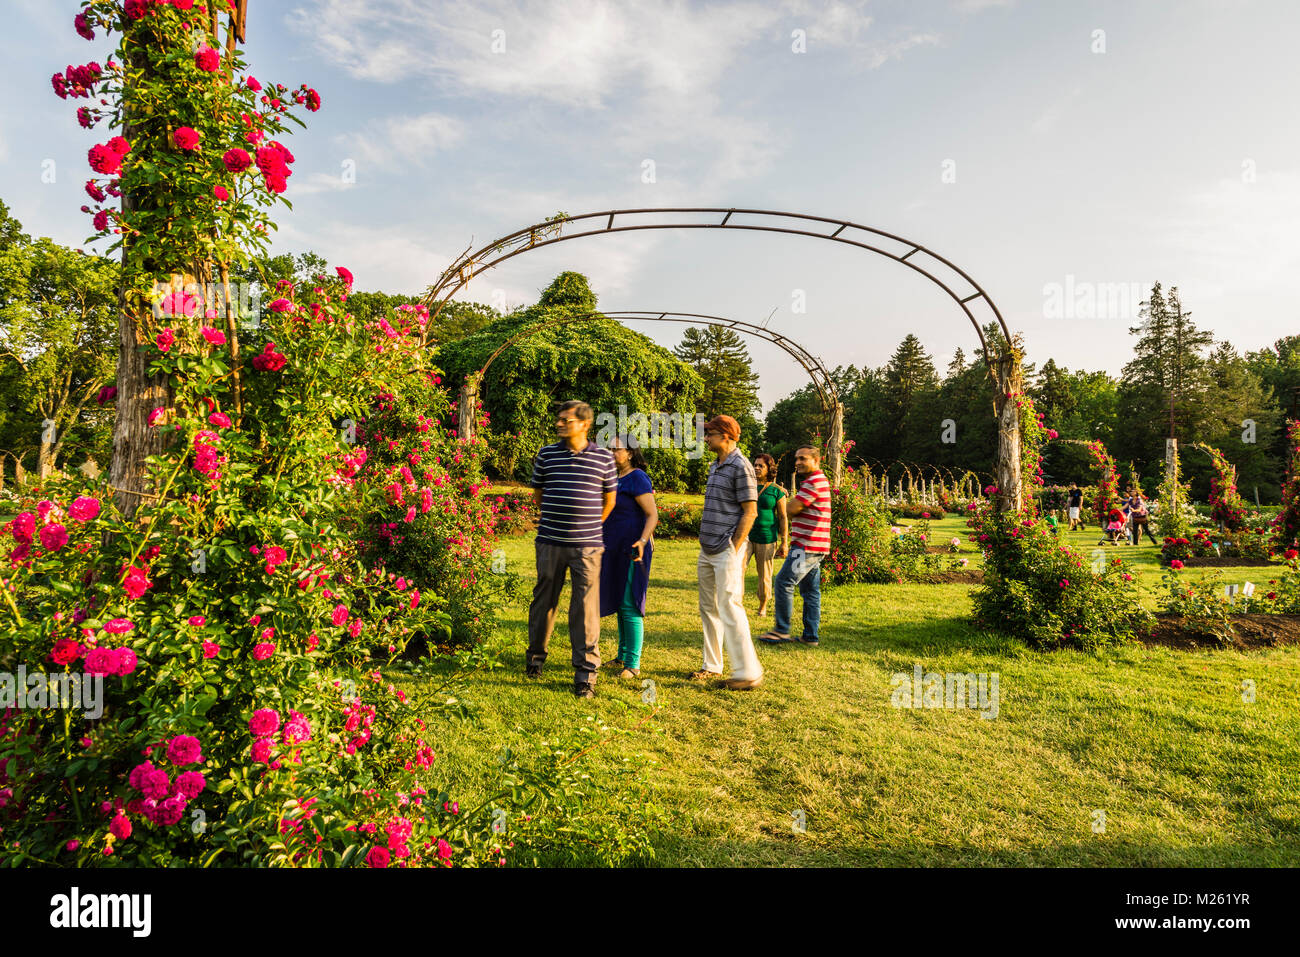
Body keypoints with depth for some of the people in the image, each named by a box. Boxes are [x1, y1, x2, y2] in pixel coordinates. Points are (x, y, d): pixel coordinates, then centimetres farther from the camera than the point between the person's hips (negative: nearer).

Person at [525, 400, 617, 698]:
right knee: (544, 599, 13)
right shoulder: (547, 454, 5)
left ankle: (585, 673, 7)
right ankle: (536, 654, 35)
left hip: (587, 545, -2)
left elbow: (609, 499, 12)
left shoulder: (604, 457, 2)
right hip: (550, 542, 2)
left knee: (586, 607, -2)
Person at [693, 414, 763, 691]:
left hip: (727, 552, -9)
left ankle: (748, 672, -1)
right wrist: (704, 543, 16)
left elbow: (750, 512, -15)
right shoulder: (715, 466, 15)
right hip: (707, 551, 9)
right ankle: (711, 666, 24)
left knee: (730, 609, -9)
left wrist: (734, 550, -16)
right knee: (708, 608, 13)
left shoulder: (741, 467, -12)